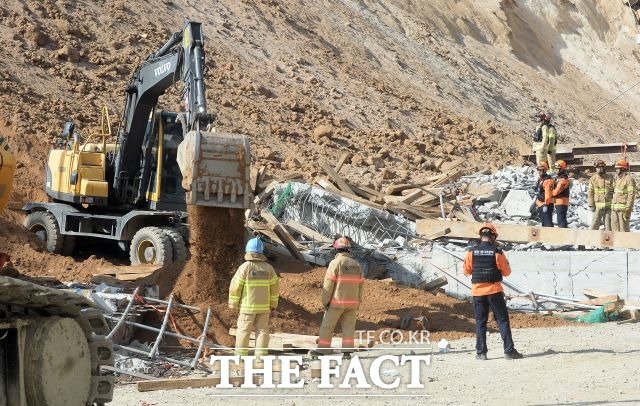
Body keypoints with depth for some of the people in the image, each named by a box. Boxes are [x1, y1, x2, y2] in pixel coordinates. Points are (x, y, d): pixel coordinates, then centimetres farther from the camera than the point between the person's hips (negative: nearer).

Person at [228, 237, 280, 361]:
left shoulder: (244, 267, -12)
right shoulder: (268, 268, 0)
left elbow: (235, 287, -11)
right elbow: (275, 287, 4)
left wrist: (233, 304, 0)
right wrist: (273, 303, 15)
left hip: (247, 306, -3)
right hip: (264, 306, 3)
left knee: (243, 331, 4)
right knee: (262, 330, 8)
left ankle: (241, 356, 5)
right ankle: (261, 357, 7)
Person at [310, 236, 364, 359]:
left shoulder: (335, 263, -13)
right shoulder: (356, 264, 5)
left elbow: (328, 284, -15)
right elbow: (360, 285, 7)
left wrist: (325, 302, -9)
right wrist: (358, 303, 15)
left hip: (337, 301, -5)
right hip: (351, 302, 5)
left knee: (327, 326, 4)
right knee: (348, 327, 7)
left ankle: (321, 350, 7)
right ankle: (347, 352, 2)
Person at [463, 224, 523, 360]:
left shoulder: (472, 252, -3)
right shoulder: (497, 252, -7)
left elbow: (467, 271, 7)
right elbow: (507, 272, 1)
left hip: (477, 291, 2)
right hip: (494, 291, -2)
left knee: (480, 322, 9)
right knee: (503, 320, 4)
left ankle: (481, 352, 7)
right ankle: (509, 350, 0)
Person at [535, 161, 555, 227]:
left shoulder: (548, 180, -15)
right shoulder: (540, 180, 18)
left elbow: (548, 193, -22)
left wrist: (546, 204, -26)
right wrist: (536, 203, 23)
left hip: (546, 204, -10)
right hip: (540, 204, 10)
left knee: (548, 222, -13)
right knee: (544, 222, 15)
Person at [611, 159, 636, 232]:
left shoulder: (629, 179, -10)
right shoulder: (617, 179, 16)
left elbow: (631, 195, -15)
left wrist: (628, 210, -21)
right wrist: (612, 207, 19)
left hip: (623, 208, -8)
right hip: (615, 208, 8)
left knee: (624, 229, -8)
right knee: (615, 228, 6)